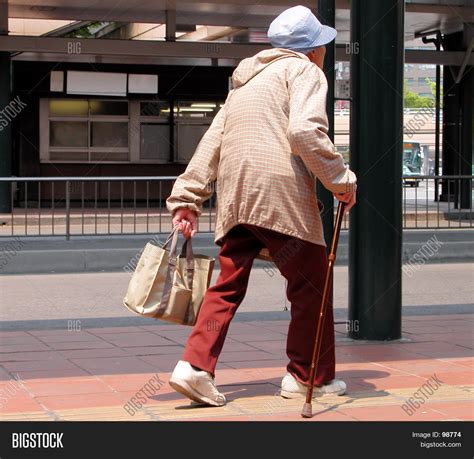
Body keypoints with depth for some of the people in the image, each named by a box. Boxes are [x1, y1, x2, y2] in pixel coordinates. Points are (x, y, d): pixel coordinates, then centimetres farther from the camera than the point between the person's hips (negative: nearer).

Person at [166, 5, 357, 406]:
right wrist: (341, 180, -9)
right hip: (281, 192, -7)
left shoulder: (245, 82, 27)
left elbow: (211, 143, 21)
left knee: (228, 284, 8)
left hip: (234, 196, 7)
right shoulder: (304, 71, 4)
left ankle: (195, 366, -5)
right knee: (311, 283, 5)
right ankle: (309, 376, 12)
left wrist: (186, 199, 19)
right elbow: (305, 131, -15)